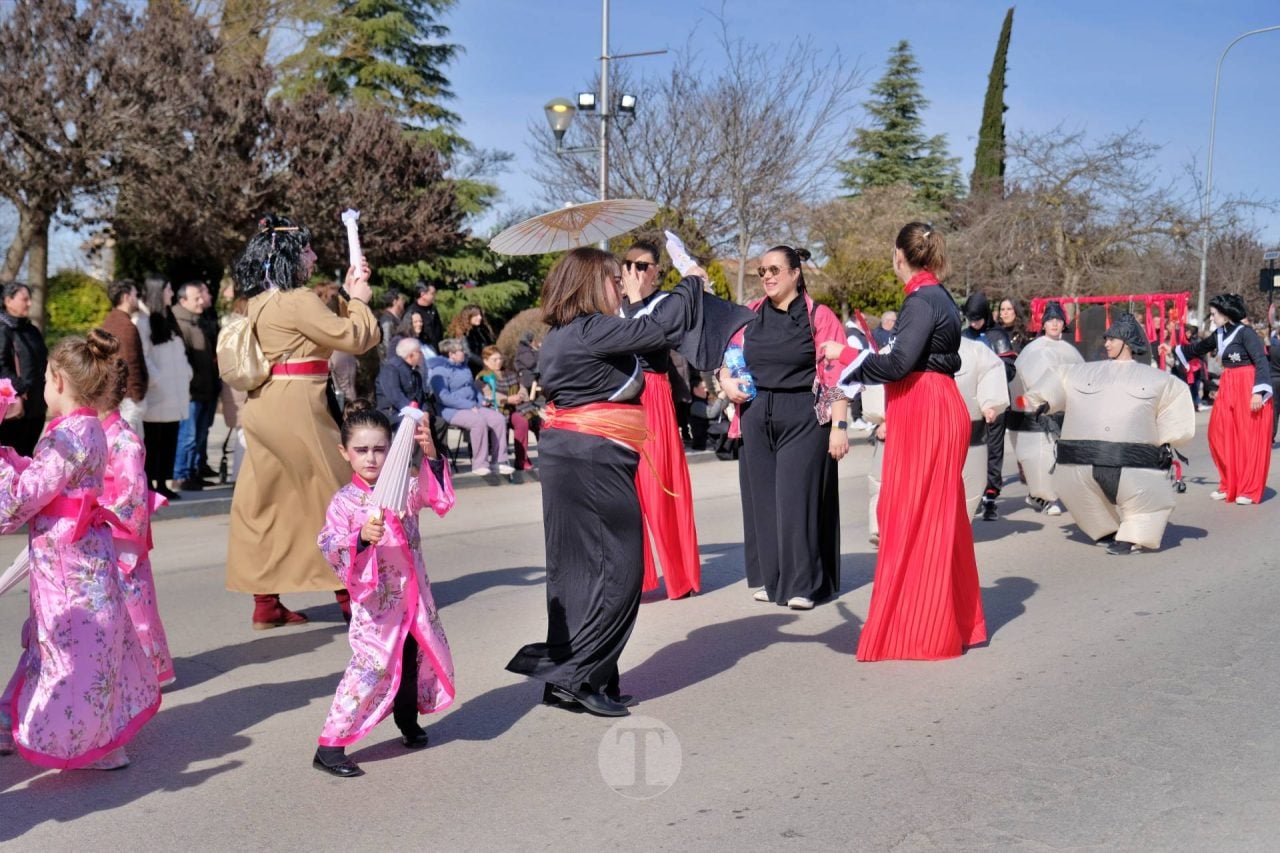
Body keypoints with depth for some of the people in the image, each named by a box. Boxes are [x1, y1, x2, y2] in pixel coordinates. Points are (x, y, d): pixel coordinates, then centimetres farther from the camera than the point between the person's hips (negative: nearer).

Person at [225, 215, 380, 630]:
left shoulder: (259, 303, 13)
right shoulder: (296, 301, -15)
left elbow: (326, 328, 20)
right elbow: (356, 337, -11)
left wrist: (346, 295, 20)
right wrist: (359, 300, 5)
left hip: (262, 407, 9)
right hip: (295, 408, -9)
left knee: (263, 503, 9)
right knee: (334, 496, 5)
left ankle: (265, 602, 13)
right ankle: (349, 592, 14)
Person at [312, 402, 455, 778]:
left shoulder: (405, 486, 2)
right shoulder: (344, 502, -9)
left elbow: (439, 497, -10)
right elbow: (329, 546, -17)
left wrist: (430, 454, -22)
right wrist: (361, 537, -35)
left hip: (413, 594, 5)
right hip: (375, 600, -5)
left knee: (417, 655, 18)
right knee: (373, 665, -11)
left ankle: (407, 720, 44)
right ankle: (329, 747, -4)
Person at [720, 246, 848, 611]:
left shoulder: (820, 317, -3)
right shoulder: (750, 316, 9)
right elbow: (729, 358, 18)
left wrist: (839, 425, -12)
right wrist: (725, 380, -4)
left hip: (804, 418, -4)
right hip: (757, 416, 5)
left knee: (797, 496, -5)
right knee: (761, 496, 8)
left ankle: (802, 583, 5)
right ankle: (769, 578, 19)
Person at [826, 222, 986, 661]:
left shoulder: (922, 301, -14)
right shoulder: (938, 297, 14)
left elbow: (899, 364, -22)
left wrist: (845, 355, -13)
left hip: (925, 415, -9)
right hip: (935, 410, 10)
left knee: (915, 518, -3)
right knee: (939, 518, 14)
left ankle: (921, 630, 3)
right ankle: (954, 621, 23)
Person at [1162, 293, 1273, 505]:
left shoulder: (1245, 332, -14)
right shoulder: (1219, 335, 8)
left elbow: (1262, 362, -19)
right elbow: (1199, 348, 26)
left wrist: (1259, 391, -26)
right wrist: (1174, 350, 31)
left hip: (1248, 388, -8)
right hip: (1227, 388, 8)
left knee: (1249, 439, -1)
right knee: (1221, 436, 7)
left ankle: (1249, 490, 6)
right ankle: (1229, 486, 19)